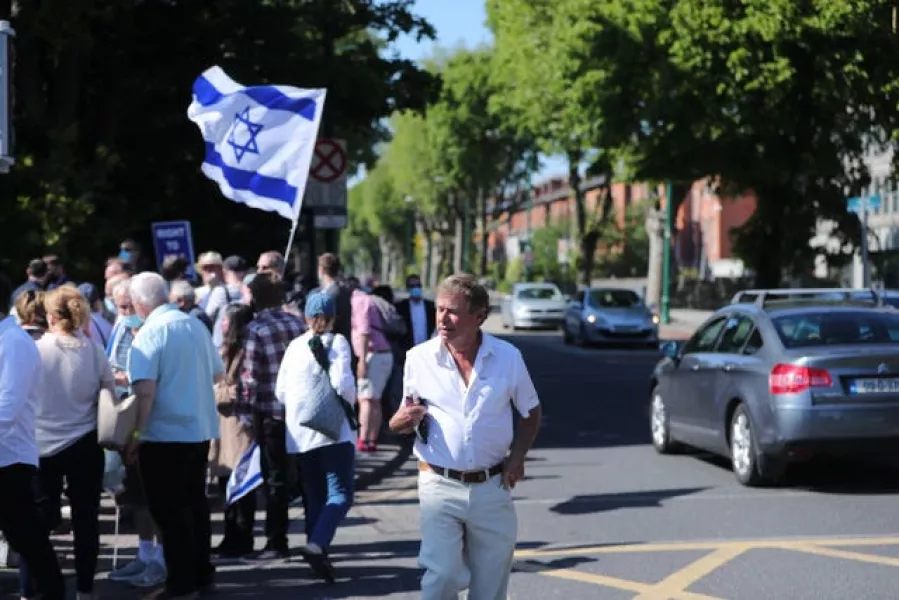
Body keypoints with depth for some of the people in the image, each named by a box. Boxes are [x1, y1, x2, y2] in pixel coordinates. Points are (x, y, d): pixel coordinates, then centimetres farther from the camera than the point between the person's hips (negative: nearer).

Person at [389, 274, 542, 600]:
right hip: (440, 487, -2)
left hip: (492, 488, 2)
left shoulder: (508, 357, 1)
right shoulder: (419, 358, -2)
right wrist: (401, 422, -15)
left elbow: (531, 412, 13)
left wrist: (517, 456, -2)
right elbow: (406, 418, 9)